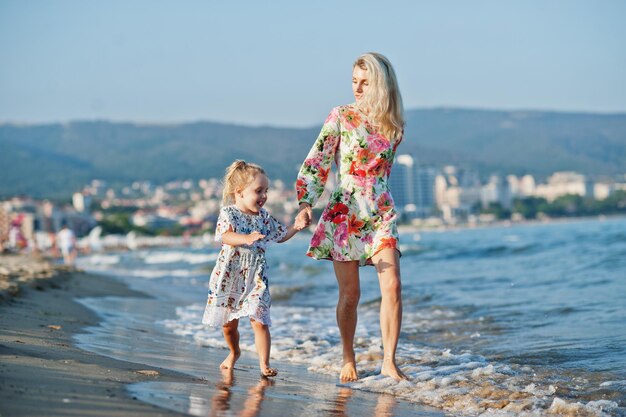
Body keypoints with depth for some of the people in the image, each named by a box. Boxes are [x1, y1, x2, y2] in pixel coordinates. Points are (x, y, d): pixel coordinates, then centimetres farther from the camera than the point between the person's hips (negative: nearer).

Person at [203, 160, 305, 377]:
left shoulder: (264, 217, 6)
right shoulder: (228, 213, -11)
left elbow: (280, 235, 22)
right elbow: (226, 236, -30)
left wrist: (296, 226, 6)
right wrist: (247, 239, -47)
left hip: (255, 278, 2)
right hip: (229, 277, -2)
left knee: (259, 321, -11)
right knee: (228, 324, 13)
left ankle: (264, 364, -8)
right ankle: (234, 353, 39)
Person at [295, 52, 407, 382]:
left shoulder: (394, 125, 5)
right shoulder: (340, 117, -3)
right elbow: (315, 163, -6)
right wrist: (306, 204, -17)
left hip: (381, 214, 2)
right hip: (344, 214, -2)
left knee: (392, 287, -10)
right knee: (350, 293, 0)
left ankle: (389, 362, -1)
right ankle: (348, 359, 19)